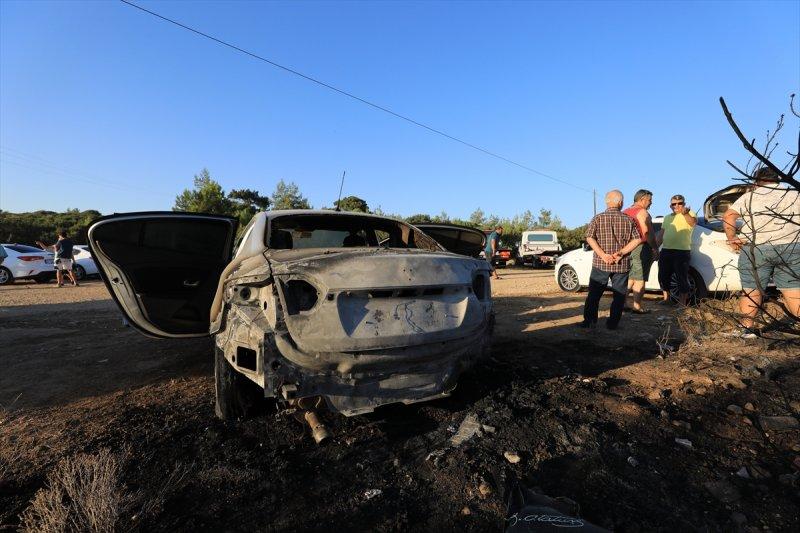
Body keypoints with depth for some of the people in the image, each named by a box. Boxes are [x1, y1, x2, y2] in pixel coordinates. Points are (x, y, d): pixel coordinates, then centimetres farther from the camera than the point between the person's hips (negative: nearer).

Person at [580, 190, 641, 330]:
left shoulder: (598, 218, -2)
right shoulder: (628, 220, 1)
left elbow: (589, 238, -13)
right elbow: (638, 239, -5)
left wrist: (603, 255, -15)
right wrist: (621, 252, -10)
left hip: (600, 263, 0)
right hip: (622, 264, 1)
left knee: (594, 294, 9)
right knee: (619, 295, 11)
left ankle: (589, 321, 7)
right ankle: (613, 323, 12)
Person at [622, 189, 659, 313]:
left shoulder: (625, 212, 15)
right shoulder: (642, 212, -10)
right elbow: (647, 233, -18)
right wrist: (655, 248, -10)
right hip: (641, 248, -8)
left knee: (630, 278, 15)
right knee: (640, 279, -2)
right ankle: (636, 306, 0)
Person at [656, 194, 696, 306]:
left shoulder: (689, 214, 1)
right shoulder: (667, 218, 20)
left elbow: (693, 222, -23)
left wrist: (685, 214, -43)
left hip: (682, 251, -6)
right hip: (665, 251, 6)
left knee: (682, 277, -2)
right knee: (663, 276, 12)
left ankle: (682, 302, 8)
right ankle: (666, 298, 27)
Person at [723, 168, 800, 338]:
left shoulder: (749, 196, 6)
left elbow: (728, 216, -6)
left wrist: (732, 238, -2)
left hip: (756, 249, -2)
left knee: (752, 290, 4)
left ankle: (746, 328, 5)